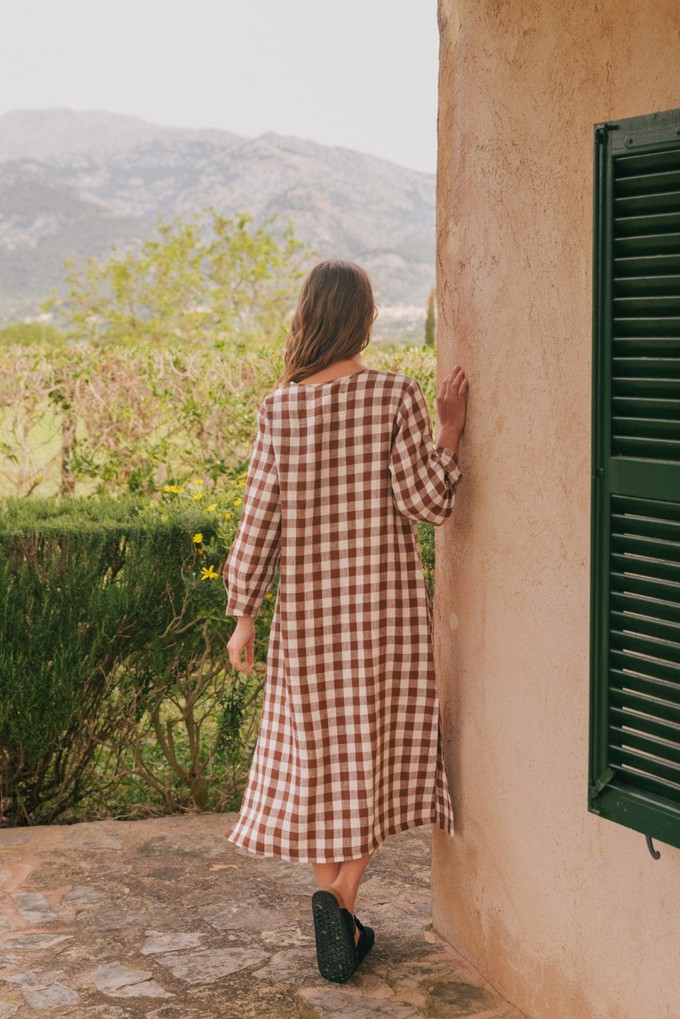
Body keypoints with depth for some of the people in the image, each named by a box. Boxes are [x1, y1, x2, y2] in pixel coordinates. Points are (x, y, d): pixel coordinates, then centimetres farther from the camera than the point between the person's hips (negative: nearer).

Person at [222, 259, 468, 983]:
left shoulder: (279, 408, -5)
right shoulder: (395, 395, -9)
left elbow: (259, 516, -4)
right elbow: (424, 503, -10)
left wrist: (243, 615, 3)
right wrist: (450, 431, 1)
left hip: (308, 605, 1)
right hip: (386, 602, -1)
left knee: (315, 757, 11)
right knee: (375, 752, 11)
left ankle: (336, 914, 11)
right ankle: (342, 895, 0)